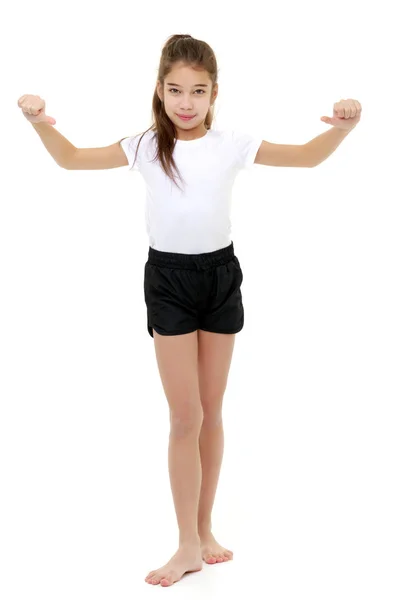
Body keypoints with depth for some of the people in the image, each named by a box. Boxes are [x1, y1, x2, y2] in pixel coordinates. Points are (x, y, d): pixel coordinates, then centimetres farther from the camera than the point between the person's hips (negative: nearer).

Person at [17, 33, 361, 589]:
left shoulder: (232, 145, -4)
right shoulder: (146, 146, -3)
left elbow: (308, 157, -1)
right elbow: (71, 158, 6)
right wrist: (40, 121, -13)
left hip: (220, 275, 1)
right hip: (168, 279, -1)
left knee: (212, 414, 10)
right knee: (186, 417, -2)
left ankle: (204, 529, 25)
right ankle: (189, 545, 10)